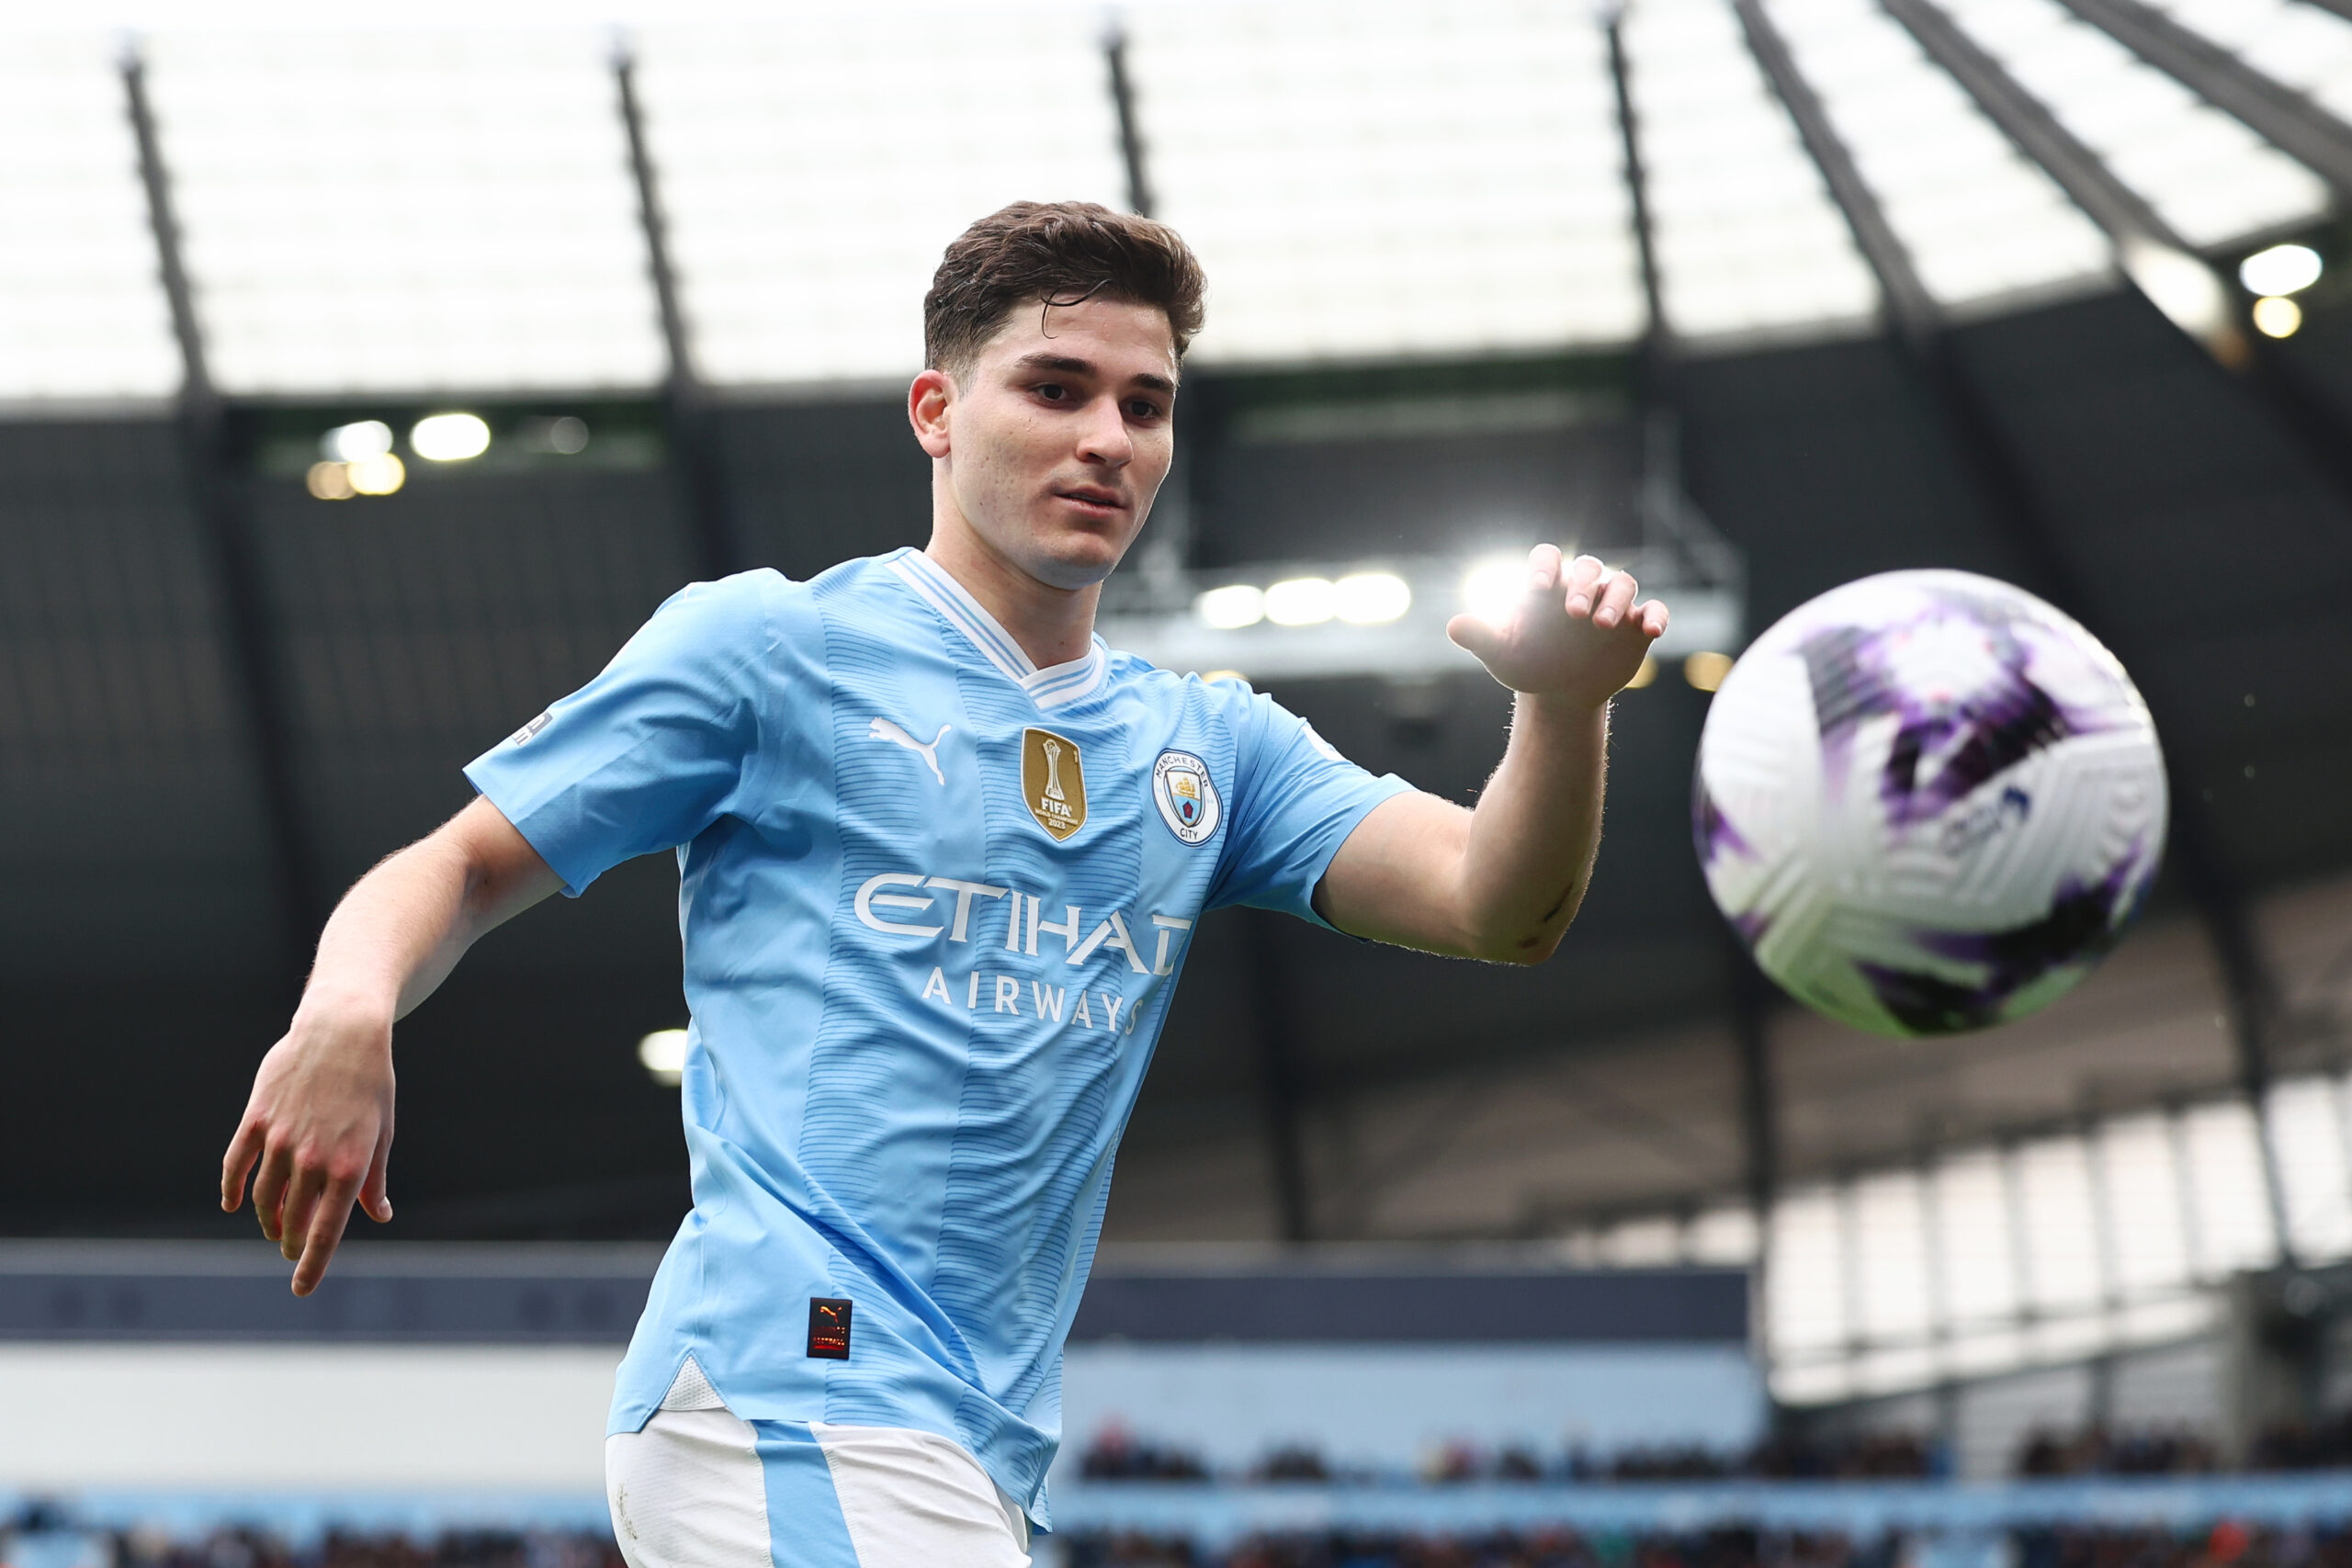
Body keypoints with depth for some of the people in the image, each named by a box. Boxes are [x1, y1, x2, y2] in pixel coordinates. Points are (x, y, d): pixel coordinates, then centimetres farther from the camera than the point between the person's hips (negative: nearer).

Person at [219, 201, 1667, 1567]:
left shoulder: (1206, 744, 19)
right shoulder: (766, 646, 4)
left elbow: (1497, 909, 7)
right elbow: (463, 868, 5)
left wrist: (1565, 707, -15)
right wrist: (346, 1010, -19)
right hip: (787, 1393, -7)